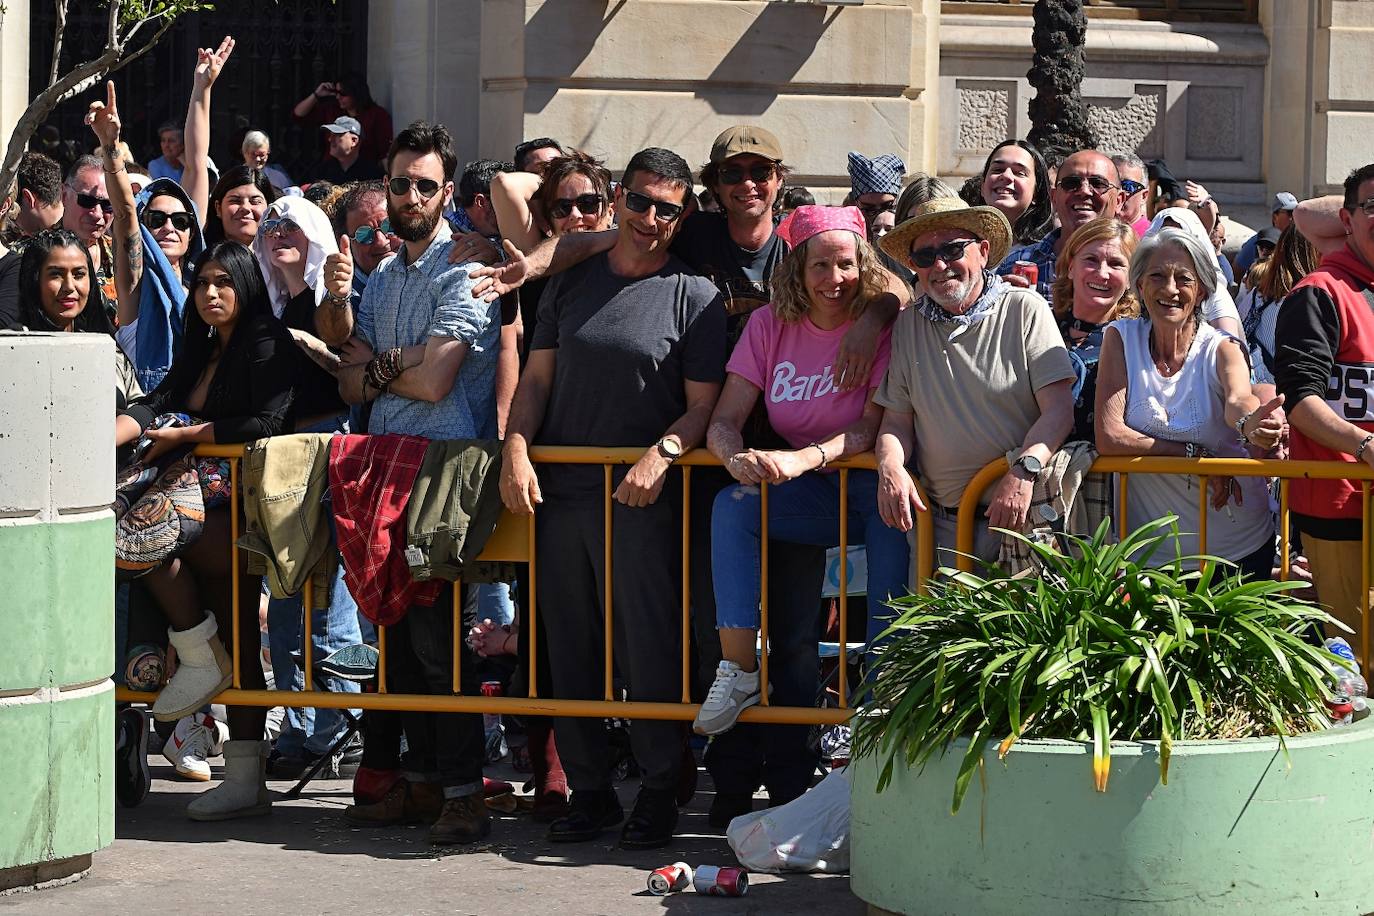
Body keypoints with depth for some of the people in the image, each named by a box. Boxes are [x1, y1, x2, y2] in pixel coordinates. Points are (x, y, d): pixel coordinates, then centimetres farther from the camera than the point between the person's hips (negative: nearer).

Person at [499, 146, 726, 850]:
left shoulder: (694, 296, 1)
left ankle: (659, 791, 10)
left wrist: (659, 457, -19)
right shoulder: (571, 283, 13)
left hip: (642, 499, -4)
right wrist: (515, 451, -4)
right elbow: (536, 380, 12)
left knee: (649, 648, -2)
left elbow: (703, 405, -2)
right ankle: (589, 788, 17)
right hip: (559, 491, 4)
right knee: (568, 649, 7)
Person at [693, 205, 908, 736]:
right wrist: (737, 457, -29)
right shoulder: (770, 325, 0)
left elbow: (874, 424, -19)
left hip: (869, 487, -3)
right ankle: (739, 672, -21)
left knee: (892, 523, -35)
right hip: (807, 494, 3)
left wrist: (803, 459, -35)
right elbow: (724, 419, -4)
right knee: (732, 504, -23)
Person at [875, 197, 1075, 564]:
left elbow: (1059, 409, -6)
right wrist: (890, 466, -10)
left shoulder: (1025, 309, 1)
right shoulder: (908, 325, 11)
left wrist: (1023, 472, -21)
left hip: (1020, 513, -3)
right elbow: (898, 418, 12)